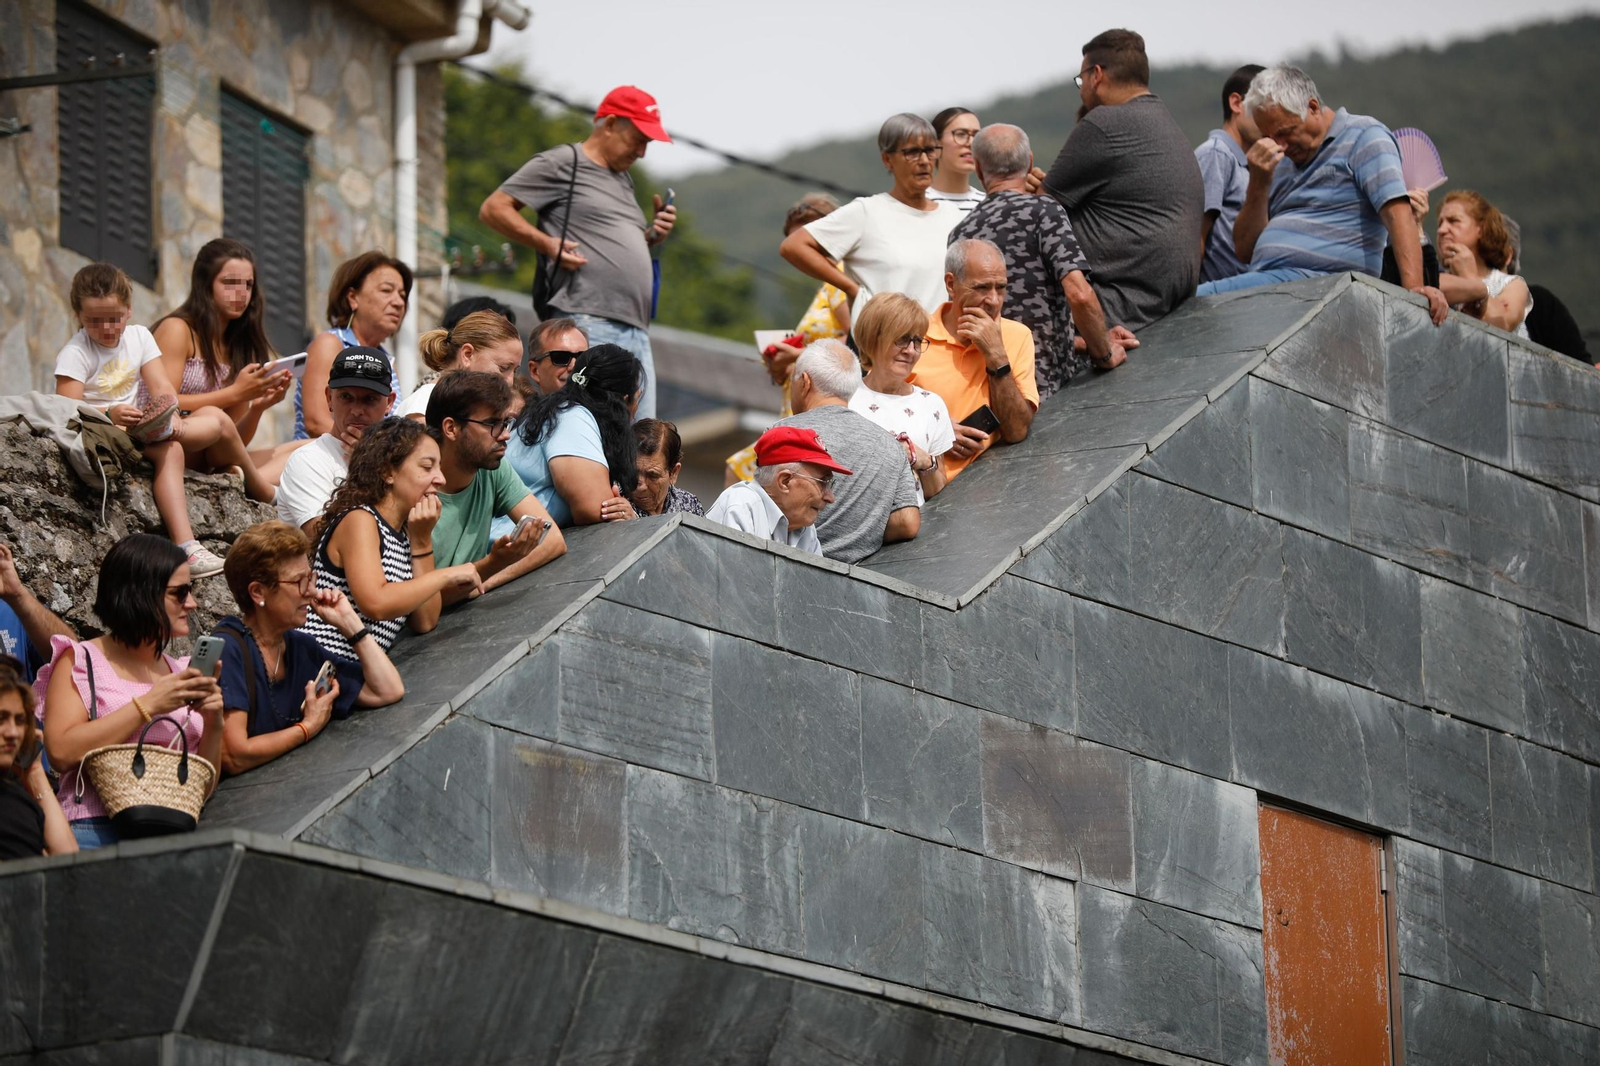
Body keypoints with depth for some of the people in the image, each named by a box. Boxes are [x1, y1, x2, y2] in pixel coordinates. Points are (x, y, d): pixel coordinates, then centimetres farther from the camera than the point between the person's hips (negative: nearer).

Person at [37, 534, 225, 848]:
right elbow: (61, 752, -11)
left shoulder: (182, 672, 22)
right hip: (97, 830, -6)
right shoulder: (81, 662, 7)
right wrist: (148, 706, -11)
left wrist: (214, 723, 2)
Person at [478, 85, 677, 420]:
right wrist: (548, 244, -12)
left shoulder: (623, 179, 26)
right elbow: (493, 209, -2)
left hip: (637, 332, 9)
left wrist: (652, 235, 14)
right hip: (589, 326, -9)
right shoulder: (562, 163, 0)